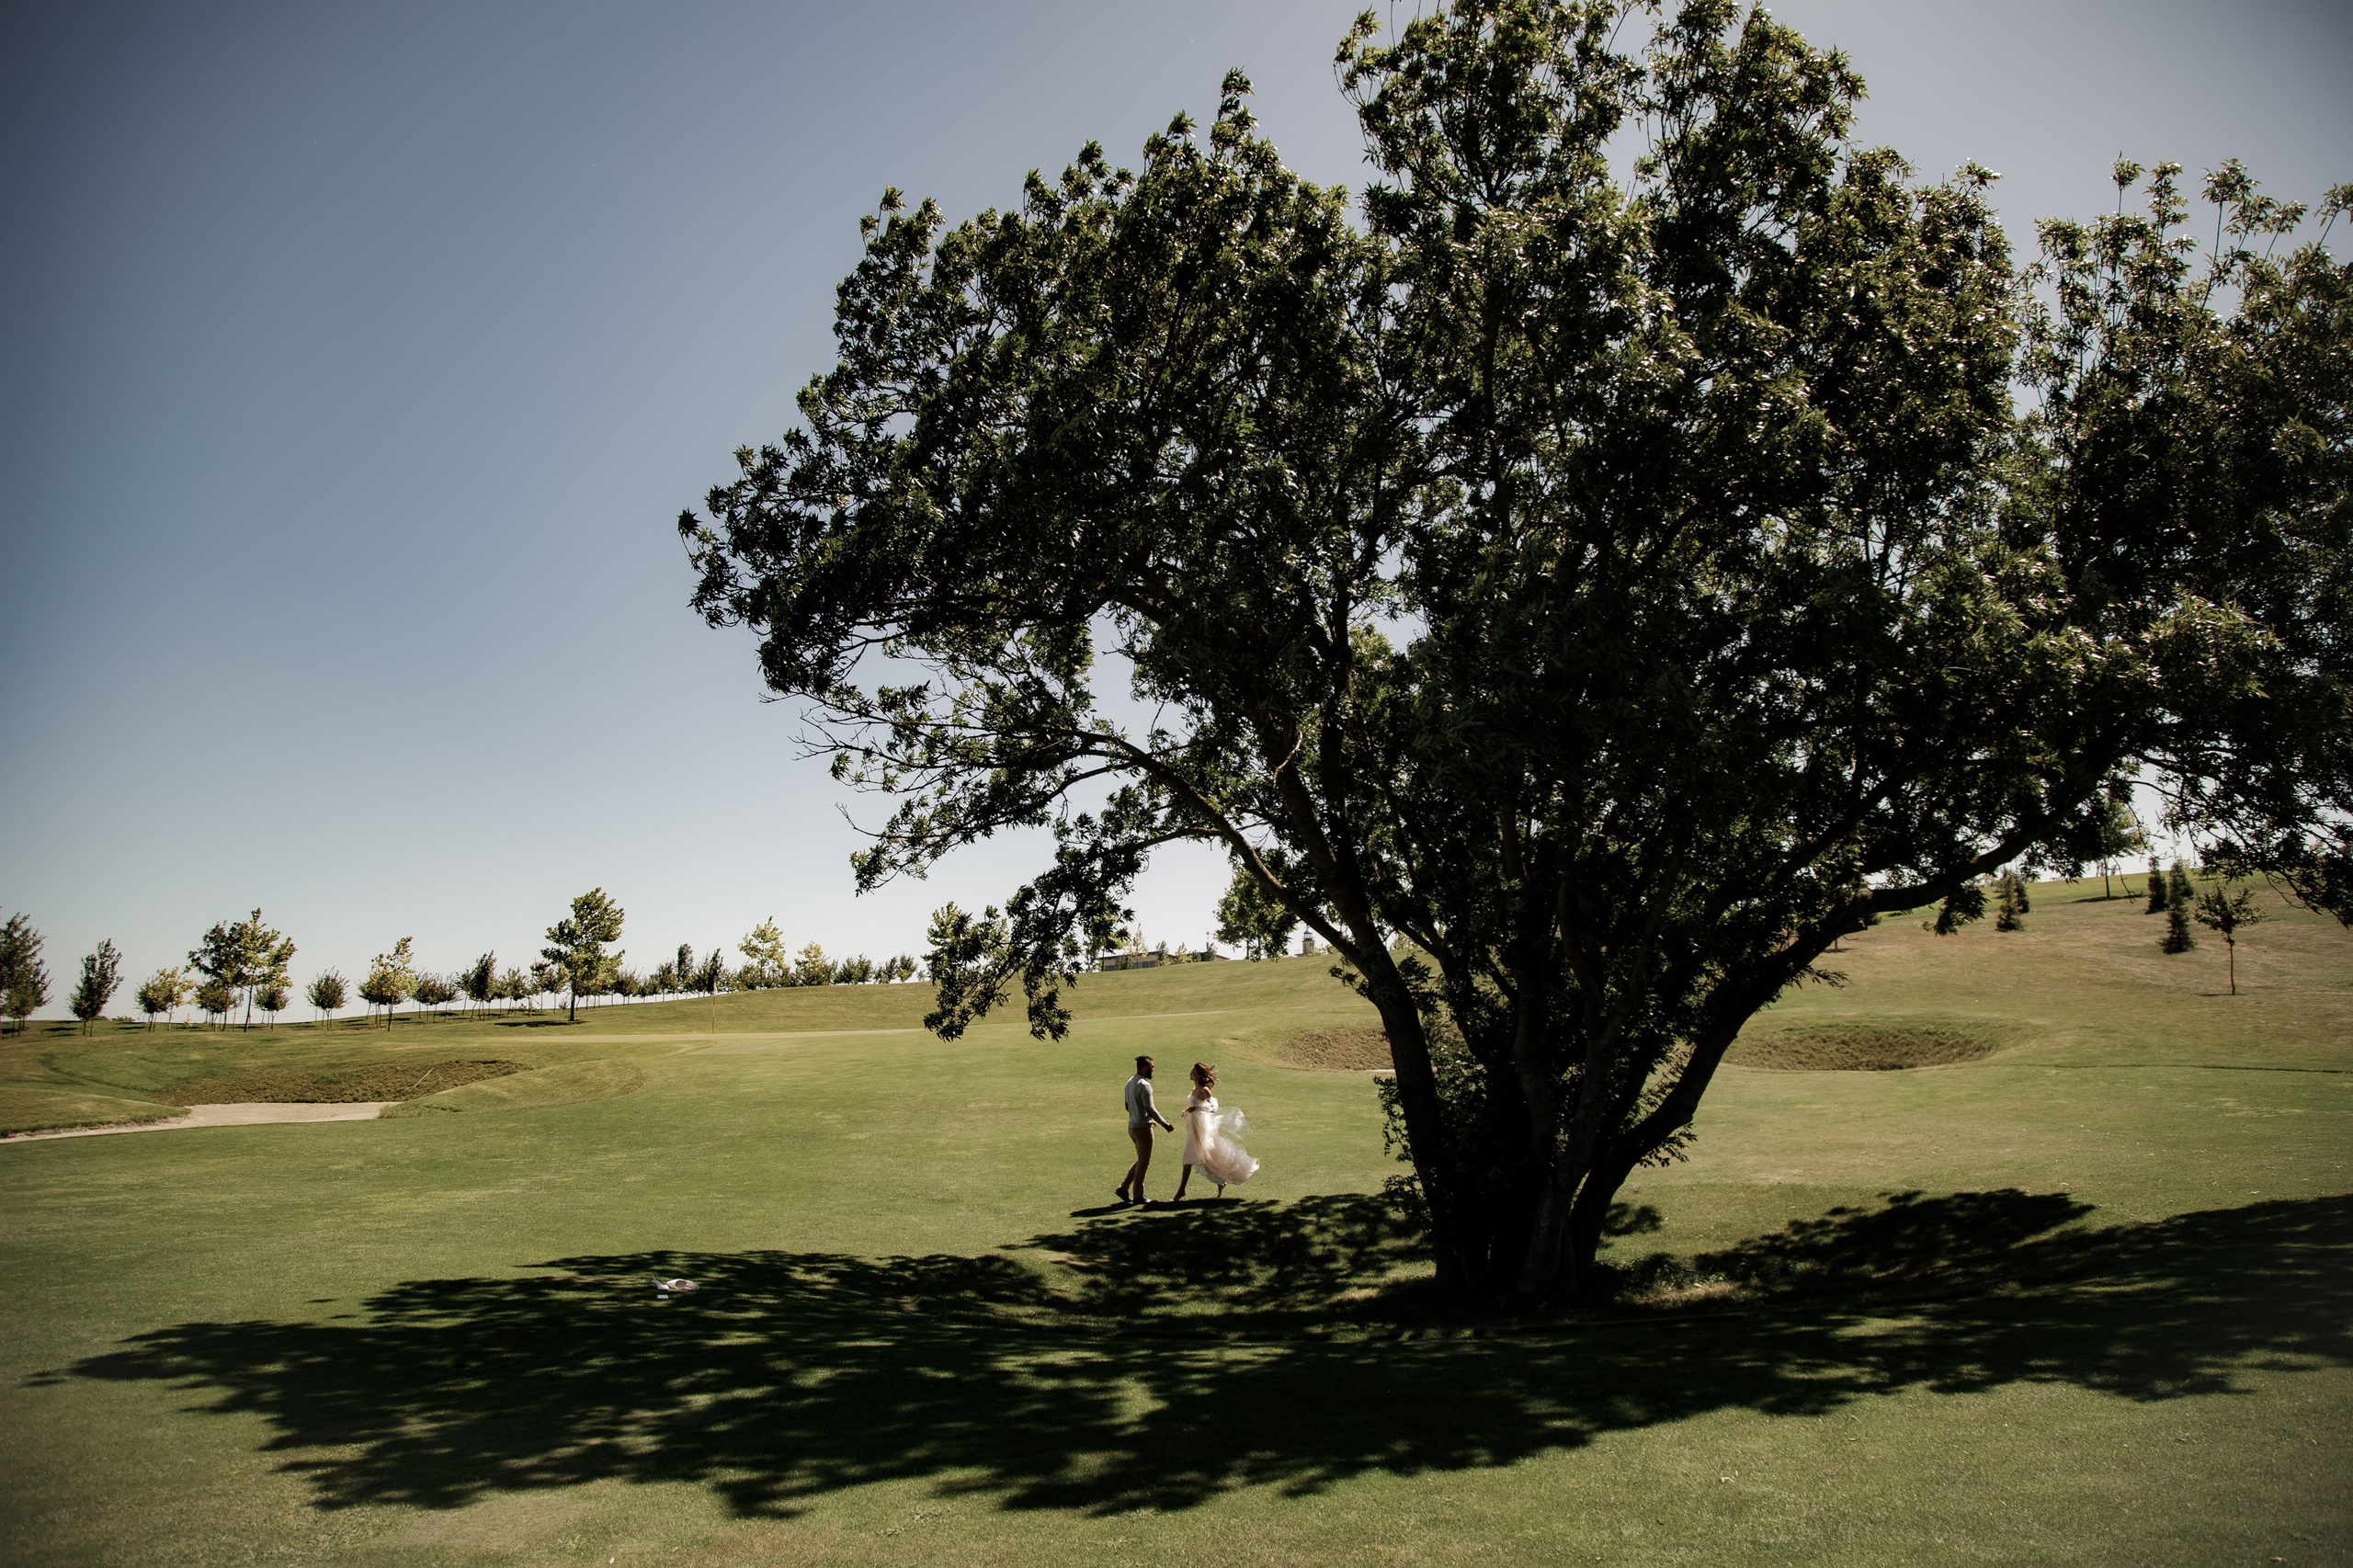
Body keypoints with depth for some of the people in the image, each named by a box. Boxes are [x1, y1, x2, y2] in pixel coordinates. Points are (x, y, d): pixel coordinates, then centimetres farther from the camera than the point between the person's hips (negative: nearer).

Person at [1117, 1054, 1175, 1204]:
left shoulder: (1130, 1083, 10)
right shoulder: (1144, 1085, -19)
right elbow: (1150, 1108, -23)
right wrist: (1165, 1123, -15)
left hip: (1132, 1126, 9)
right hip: (1143, 1128, -9)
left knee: (1141, 1160, 19)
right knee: (1143, 1162, 3)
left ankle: (1124, 1187, 15)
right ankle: (1138, 1195, 10)